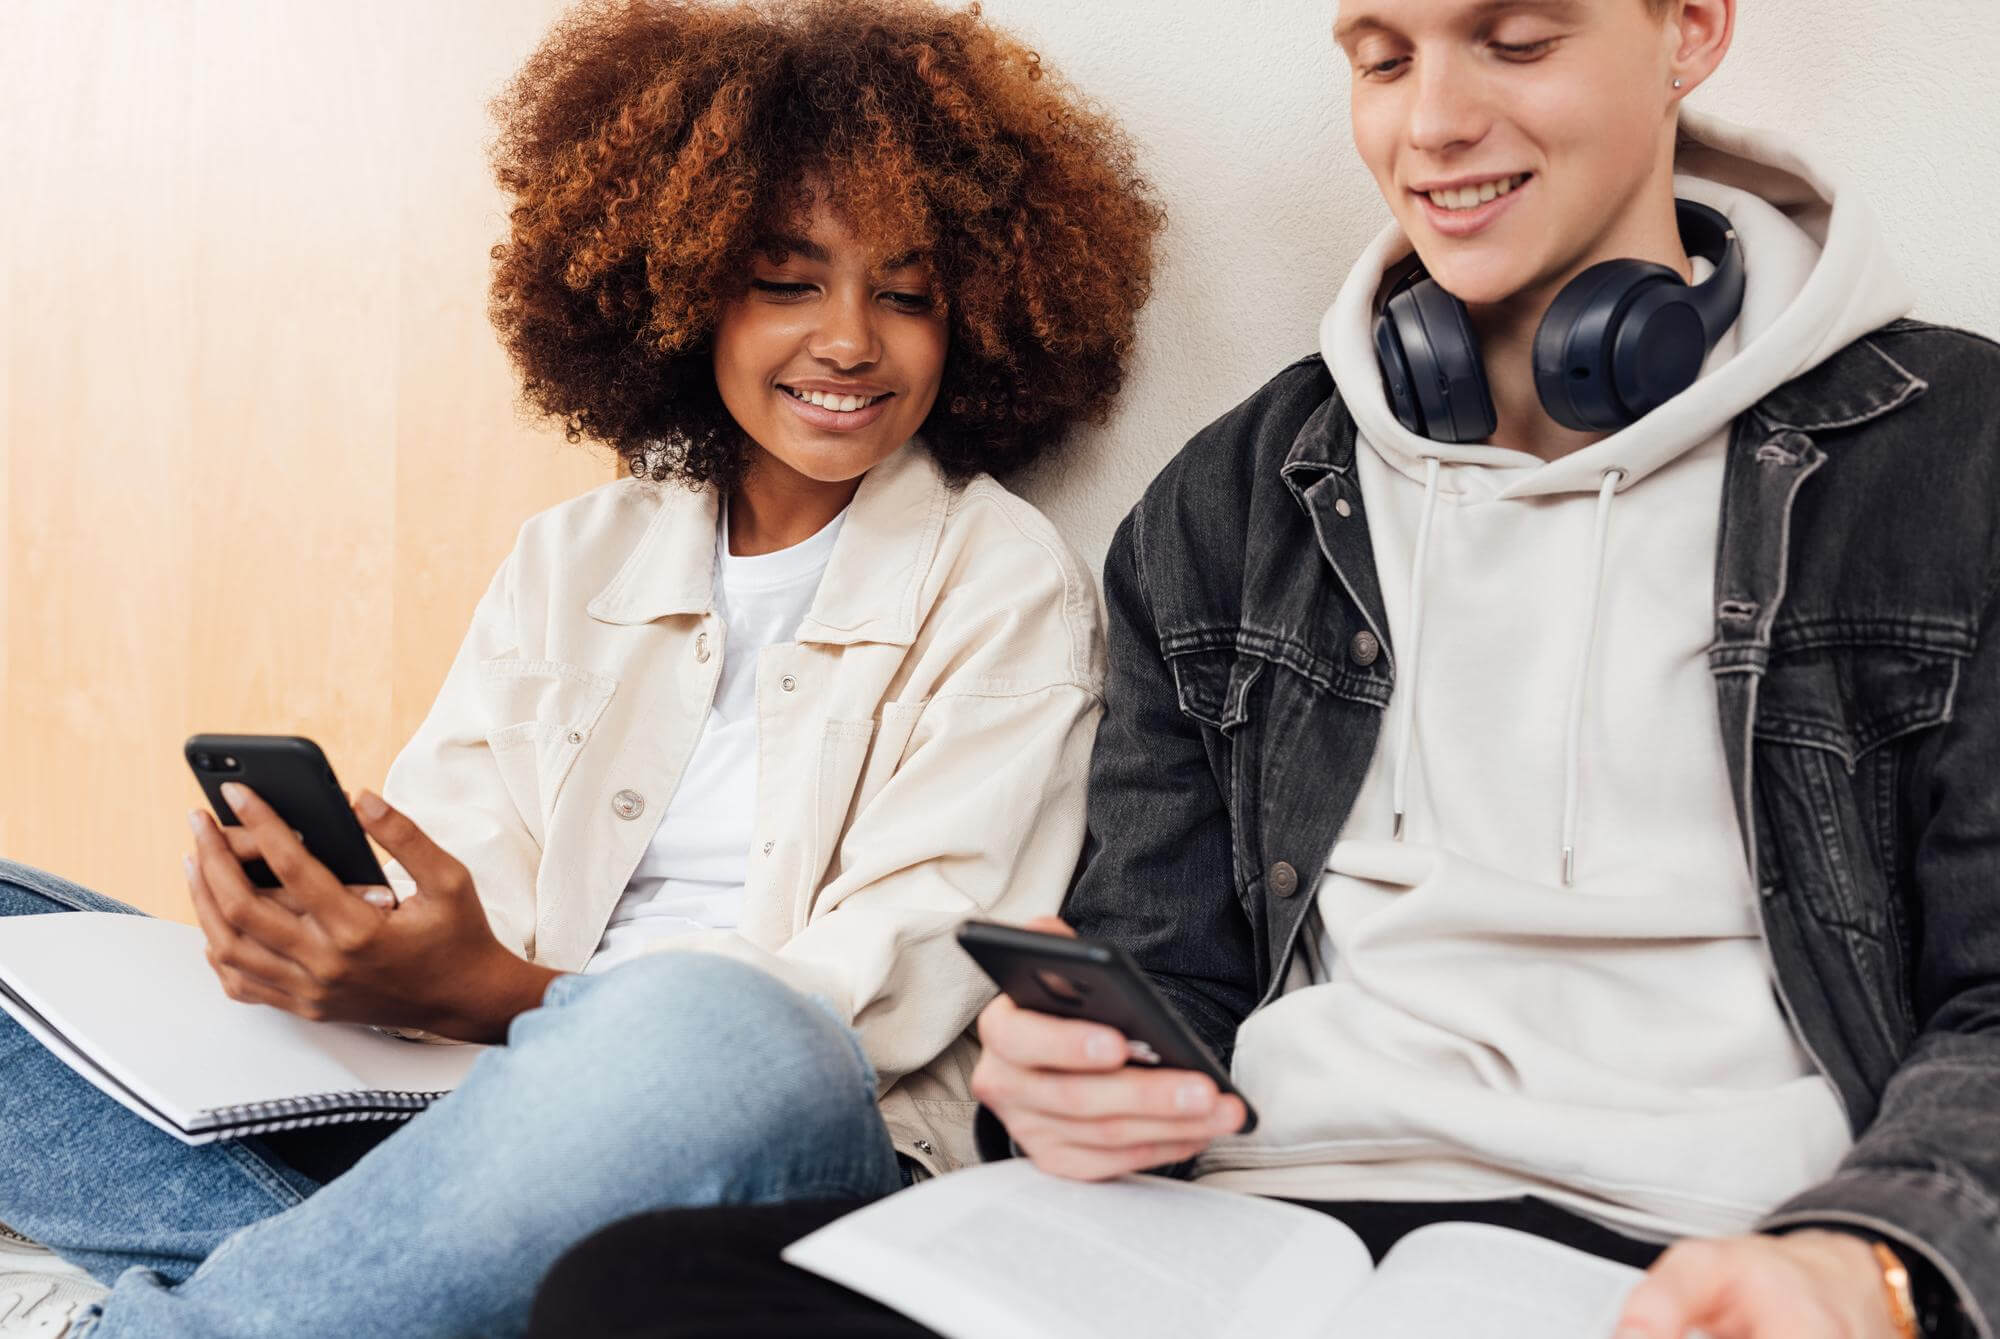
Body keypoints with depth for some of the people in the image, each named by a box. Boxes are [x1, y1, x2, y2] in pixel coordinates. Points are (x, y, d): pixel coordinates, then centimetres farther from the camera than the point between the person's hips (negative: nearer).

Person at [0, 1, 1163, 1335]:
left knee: (701, 1037, -41)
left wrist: (498, 994, -22)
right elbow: (450, 879, 8)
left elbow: (897, 987, -7)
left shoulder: (1008, 590, 3)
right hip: (465, 1096, 5)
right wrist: (306, 919, -18)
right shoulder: (574, 557, 18)